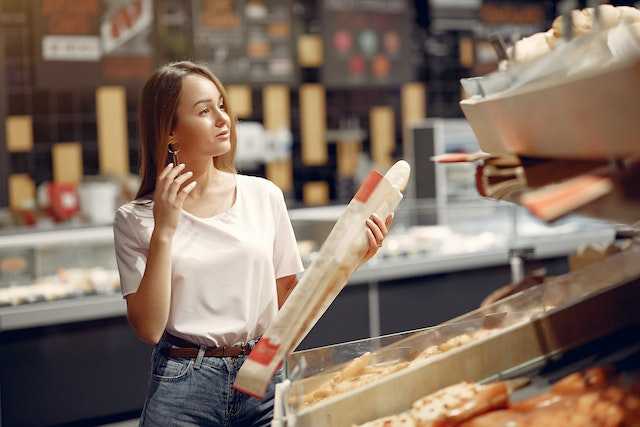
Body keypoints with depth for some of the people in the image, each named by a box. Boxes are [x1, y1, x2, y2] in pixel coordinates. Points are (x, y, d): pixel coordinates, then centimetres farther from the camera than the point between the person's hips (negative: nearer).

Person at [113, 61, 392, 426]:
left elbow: (288, 301, 7)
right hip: (184, 386, -2)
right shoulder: (136, 219, -3)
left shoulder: (264, 196, 3)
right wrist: (163, 232, -15)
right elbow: (149, 328, -10)